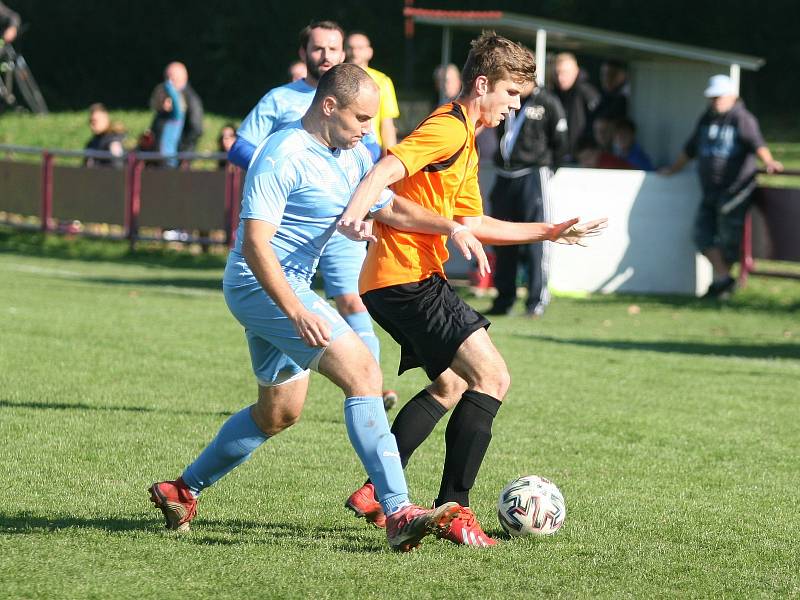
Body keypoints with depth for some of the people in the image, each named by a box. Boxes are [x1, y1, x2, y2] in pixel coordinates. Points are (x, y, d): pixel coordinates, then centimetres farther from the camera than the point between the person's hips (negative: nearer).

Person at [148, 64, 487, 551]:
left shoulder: (352, 155, 7)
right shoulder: (284, 157, -21)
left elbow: (390, 205, 21)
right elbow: (255, 243, -26)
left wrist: (450, 227, 4)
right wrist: (296, 311, -35)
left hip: (290, 290, 11)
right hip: (262, 286, -11)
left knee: (280, 412, 21)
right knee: (363, 372, -21)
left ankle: (181, 491, 34)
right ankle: (398, 514, -27)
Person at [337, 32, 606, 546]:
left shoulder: (466, 144, 22)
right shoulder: (449, 128, -11)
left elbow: (473, 225, 25)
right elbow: (389, 168, -28)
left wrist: (551, 232, 24)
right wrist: (357, 210, -46)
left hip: (390, 282, 11)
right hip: (410, 277, -11)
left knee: (451, 386, 25)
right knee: (491, 377, -15)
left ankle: (377, 494, 26)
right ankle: (454, 508, -16)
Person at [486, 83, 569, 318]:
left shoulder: (548, 103, -2)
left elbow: (560, 144, 3)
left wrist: (545, 170, 1)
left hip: (533, 177, -5)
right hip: (504, 177, 5)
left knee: (535, 241, -7)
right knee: (502, 242, 7)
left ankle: (537, 301, -4)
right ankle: (504, 300, 15)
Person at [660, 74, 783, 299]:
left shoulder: (743, 119, -5)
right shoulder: (706, 120, 17)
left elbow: (757, 143, -22)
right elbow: (690, 149, 29)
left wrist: (768, 162, -39)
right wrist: (672, 169, 37)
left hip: (735, 189, -7)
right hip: (710, 191, 7)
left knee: (729, 238, -4)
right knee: (703, 234, -3)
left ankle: (723, 280, 9)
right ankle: (723, 278, 2)